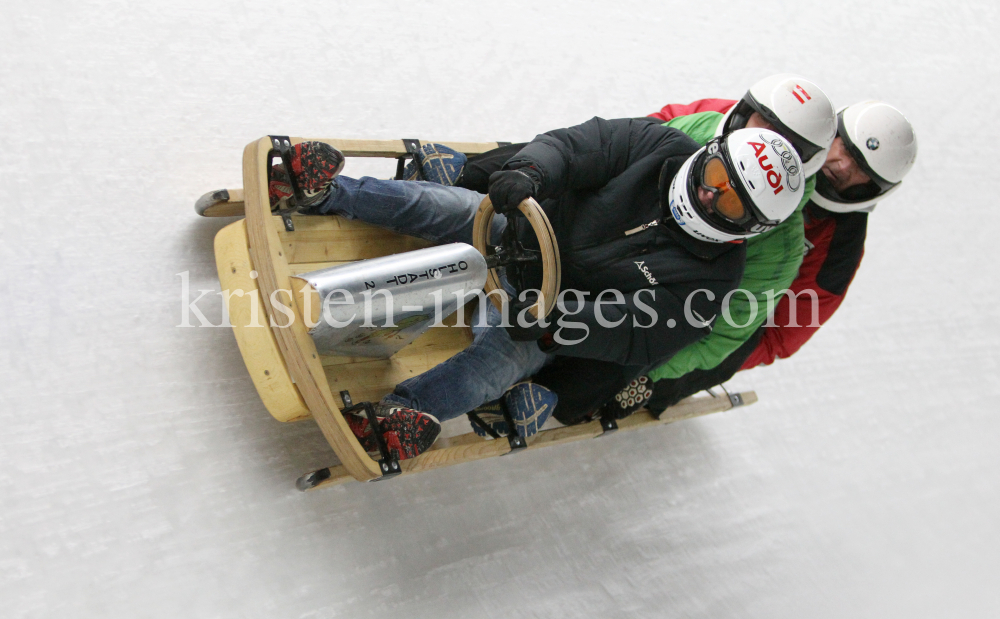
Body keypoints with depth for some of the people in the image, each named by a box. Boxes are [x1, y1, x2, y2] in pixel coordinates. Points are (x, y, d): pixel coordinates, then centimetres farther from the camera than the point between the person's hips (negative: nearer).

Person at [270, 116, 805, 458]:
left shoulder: (714, 275, -17)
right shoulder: (665, 148, -9)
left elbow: (637, 338, -23)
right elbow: (577, 144, -14)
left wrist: (555, 324, -37)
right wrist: (531, 170, -36)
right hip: (521, 231, 4)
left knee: (504, 355, -33)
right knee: (450, 205, -22)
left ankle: (406, 410, -46)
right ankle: (326, 195, -22)